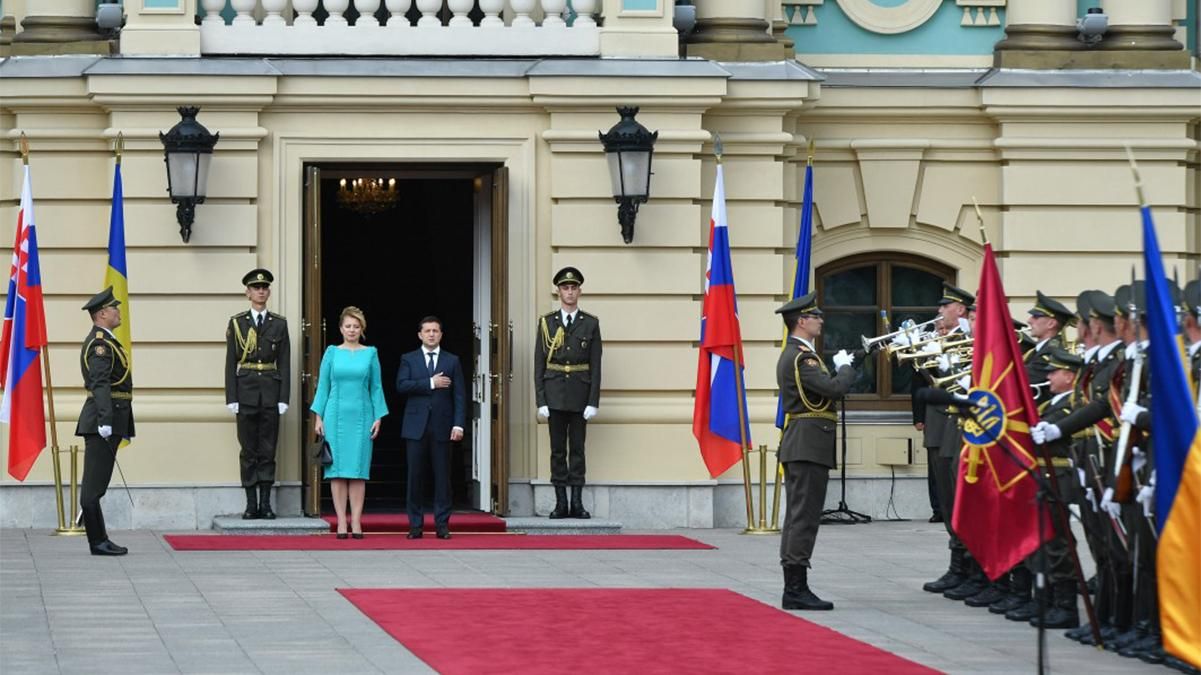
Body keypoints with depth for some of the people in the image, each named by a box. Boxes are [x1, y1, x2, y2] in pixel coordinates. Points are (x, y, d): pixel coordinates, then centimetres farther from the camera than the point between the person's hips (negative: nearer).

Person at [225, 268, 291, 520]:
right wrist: (231, 398, -5)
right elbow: (230, 363, 2)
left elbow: (285, 364, 5)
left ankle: (266, 503, 5)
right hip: (246, 392, -1)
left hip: (271, 393, 1)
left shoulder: (279, 324, 8)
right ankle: (251, 504, 4)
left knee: (268, 449, 2)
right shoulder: (237, 323, 4)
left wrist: (283, 398, -3)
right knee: (249, 450, 1)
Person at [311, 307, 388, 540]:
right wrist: (318, 417, 0)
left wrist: (378, 418, 1)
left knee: (359, 469, -1)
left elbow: (376, 388, 8)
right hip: (336, 415, 0)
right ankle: (341, 522, 1)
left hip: (361, 416, 0)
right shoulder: (332, 353, 6)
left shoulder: (370, 354, 7)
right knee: (337, 468, -1)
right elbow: (323, 386, 7)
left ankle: (356, 522, 0)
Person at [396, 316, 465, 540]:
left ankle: (442, 524, 4)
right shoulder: (409, 359, 9)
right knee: (415, 476, 0)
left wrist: (458, 424, -7)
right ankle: (415, 524, 4)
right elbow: (401, 385, -7)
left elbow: (459, 395, 4)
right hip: (416, 426, 0)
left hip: (441, 427, 0)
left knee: (442, 477, 0)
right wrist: (430, 383, -12)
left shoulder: (452, 361, 10)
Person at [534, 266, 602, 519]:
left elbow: (596, 366, 1)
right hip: (554, 395, 0)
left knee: (577, 449, 2)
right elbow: (539, 365, 4)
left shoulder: (591, 324, 4)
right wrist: (541, 401, -4)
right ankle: (560, 503, 5)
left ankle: (577, 503, 5)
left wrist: (593, 402, -6)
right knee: (558, 449, 2)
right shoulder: (546, 323, 5)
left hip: (580, 395, 0)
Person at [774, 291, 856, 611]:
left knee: (798, 517, 11)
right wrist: (846, 367, -5)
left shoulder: (793, 354, 18)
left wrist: (840, 367, 8)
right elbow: (835, 388, -23)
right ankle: (797, 590, -11)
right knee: (804, 517, -10)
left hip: (798, 447, 11)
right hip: (810, 444, -11)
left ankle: (793, 589, 13)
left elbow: (825, 388, 19)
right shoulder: (801, 357, -16)